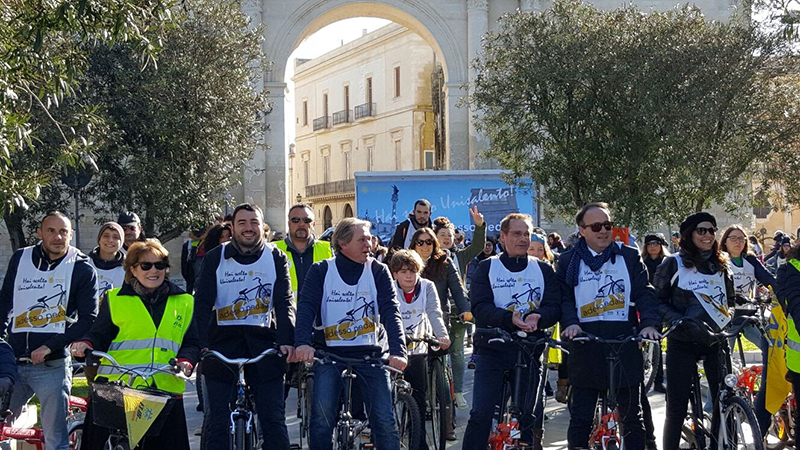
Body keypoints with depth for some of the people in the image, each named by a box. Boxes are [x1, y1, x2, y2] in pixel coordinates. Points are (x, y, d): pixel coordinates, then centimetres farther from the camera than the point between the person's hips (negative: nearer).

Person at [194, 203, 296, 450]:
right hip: (223, 340, 0)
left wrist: (286, 341, -15)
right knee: (216, 418, 0)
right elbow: (203, 304, -2)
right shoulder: (215, 258, 4)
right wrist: (202, 344, -16)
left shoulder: (276, 258, 6)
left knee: (273, 418, 1)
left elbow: (285, 303, 0)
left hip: (263, 340, 0)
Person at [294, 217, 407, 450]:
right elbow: (306, 307, -10)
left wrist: (398, 351, -24)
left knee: (384, 419, -7)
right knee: (322, 416, -14)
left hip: (370, 354, 1)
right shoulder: (321, 271, 2)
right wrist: (303, 343, -30)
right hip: (329, 353, 0)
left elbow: (391, 312, -7)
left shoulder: (378, 271, 3)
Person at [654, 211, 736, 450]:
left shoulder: (722, 264, 12)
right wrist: (678, 321, -15)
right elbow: (657, 301, -2)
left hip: (716, 341, 3)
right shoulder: (674, 264, -1)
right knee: (677, 407, -2)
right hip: (683, 343, -3)